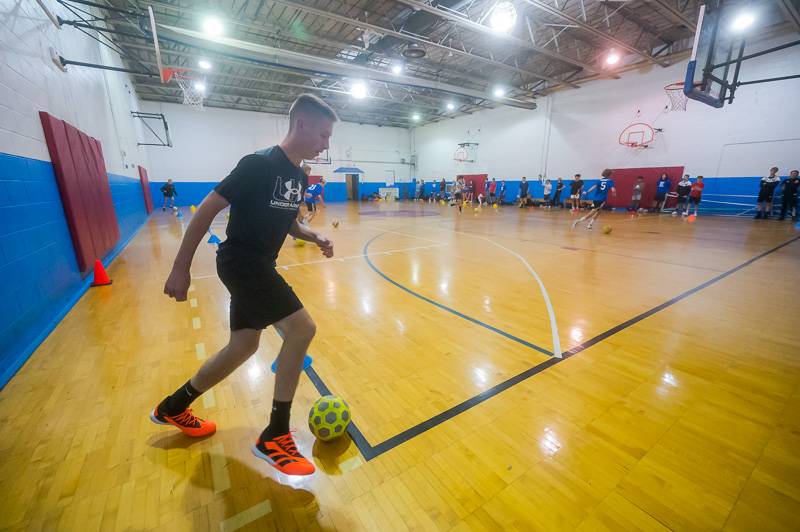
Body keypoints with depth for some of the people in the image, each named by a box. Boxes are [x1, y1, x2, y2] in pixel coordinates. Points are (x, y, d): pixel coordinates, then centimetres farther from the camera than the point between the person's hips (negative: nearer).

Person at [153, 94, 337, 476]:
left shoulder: (299, 176, 9)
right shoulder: (259, 164, -16)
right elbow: (207, 209, -15)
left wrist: (315, 238, 0)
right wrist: (181, 268, -14)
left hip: (258, 265, 9)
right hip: (240, 261, -9)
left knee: (244, 346, 16)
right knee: (301, 329, -17)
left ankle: (172, 408, 38)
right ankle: (274, 437, -1)